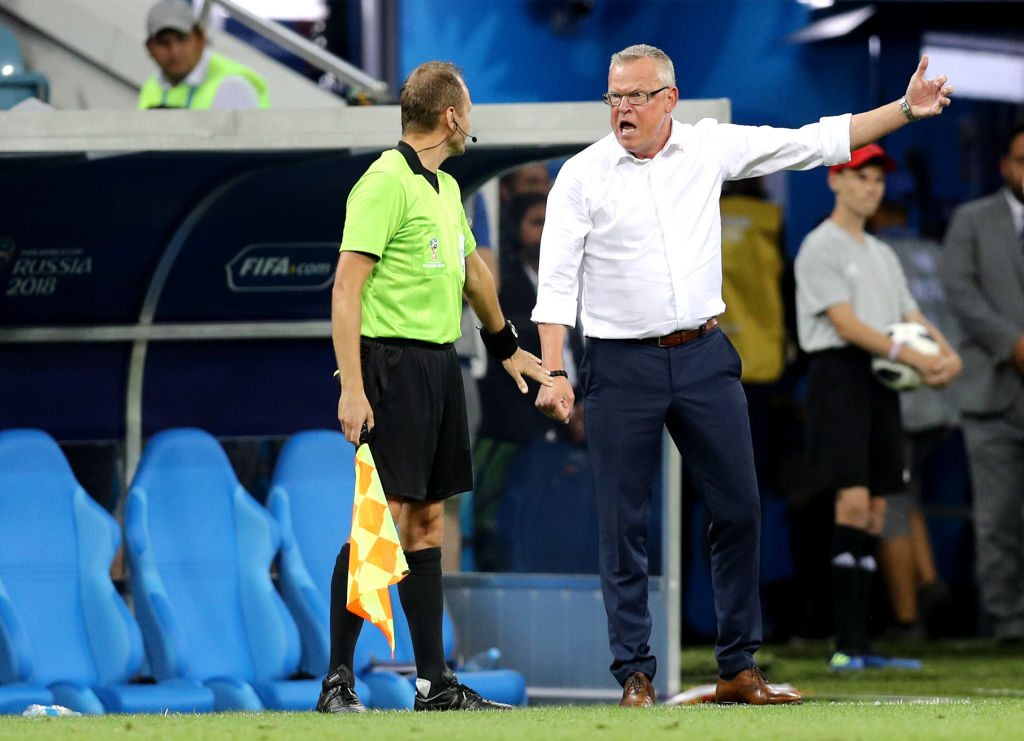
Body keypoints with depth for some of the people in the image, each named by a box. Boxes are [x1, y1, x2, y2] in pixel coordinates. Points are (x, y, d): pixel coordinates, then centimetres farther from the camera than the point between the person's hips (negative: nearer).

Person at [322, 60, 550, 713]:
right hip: (393, 363, -9)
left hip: (440, 364, 9)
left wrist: (507, 348, 45)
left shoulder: (444, 186, 17)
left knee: (427, 524, 10)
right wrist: (352, 387, -23)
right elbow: (346, 288, -17)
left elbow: (473, 270, 33)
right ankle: (338, 680, -6)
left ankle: (435, 683, 12)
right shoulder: (385, 184, -12)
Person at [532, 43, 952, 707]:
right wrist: (554, 374, -13)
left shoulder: (711, 147, 4)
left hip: (704, 357, 3)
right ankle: (636, 674, 5)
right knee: (623, 525, -2)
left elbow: (813, 142, 8)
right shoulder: (583, 175, -3)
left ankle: (739, 670, 11)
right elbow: (557, 280, -5)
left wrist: (905, 110, 3)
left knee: (739, 509, 2)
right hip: (622, 366, -3)